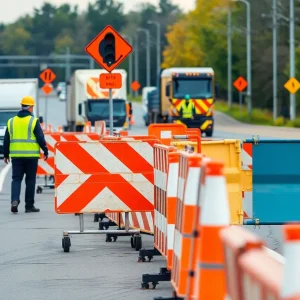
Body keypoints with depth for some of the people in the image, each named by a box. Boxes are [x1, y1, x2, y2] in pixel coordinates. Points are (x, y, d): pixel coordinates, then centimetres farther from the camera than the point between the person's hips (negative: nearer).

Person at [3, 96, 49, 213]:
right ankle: (29, 205, 8)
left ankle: (14, 200, -14)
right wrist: (45, 151, 3)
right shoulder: (34, 121, -6)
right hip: (31, 155, -3)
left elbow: (6, 140, 10)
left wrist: (6, 155, 18)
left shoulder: (11, 121, 7)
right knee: (30, 180, 5)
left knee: (16, 178, 8)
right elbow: (40, 138, -7)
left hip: (16, 155, 3)